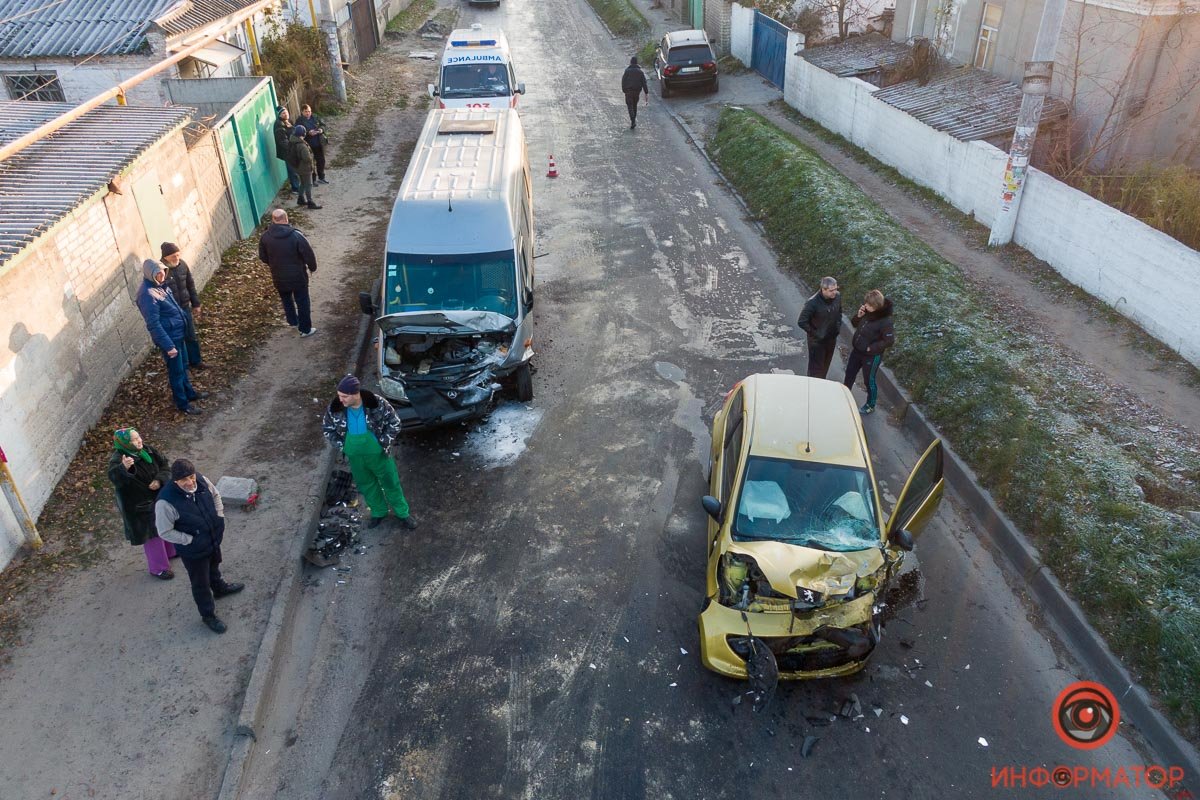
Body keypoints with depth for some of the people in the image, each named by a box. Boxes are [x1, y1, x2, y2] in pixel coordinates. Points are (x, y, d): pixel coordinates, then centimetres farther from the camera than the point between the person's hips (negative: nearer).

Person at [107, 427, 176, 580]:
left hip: (158, 496, 7)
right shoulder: (118, 459, -28)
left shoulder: (146, 450, -8)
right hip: (139, 505, -7)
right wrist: (123, 468, -67)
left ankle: (169, 551, 54)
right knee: (152, 534, 6)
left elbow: (164, 464, -2)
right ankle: (158, 568, 26)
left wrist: (159, 480, -20)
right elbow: (114, 477, -46)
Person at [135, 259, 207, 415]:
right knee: (176, 371, 7)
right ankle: (182, 403, 21)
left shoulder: (159, 285, 1)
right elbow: (154, 325, -27)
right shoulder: (147, 295, -28)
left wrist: (183, 319, 23)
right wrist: (168, 345, -26)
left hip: (178, 333, 9)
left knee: (183, 366, 24)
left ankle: (190, 392, 42)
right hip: (169, 338, -9)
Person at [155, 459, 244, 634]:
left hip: (214, 539, 6)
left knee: (214, 567, 34)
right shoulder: (166, 501, -34)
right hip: (193, 550, -5)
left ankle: (219, 587, 64)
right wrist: (191, 540, -19)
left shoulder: (201, 481, -19)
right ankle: (208, 615, 38)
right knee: (201, 583, 16)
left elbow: (215, 496, 5)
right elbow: (165, 532, -23)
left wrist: (220, 517, -1)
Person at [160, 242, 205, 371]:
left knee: (192, 336, 15)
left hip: (185, 307, 5)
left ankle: (195, 361, 32)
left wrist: (196, 304, 12)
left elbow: (190, 285, 8)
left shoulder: (182, 264, -4)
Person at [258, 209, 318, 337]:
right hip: (297, 276, -4)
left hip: (278, 277, 4)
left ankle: (293, 321, 45)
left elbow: (263, 257, 3)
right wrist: (312, 268, 4)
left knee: (286, 300, 28)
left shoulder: (265, 236, -10)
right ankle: (305, 329, 23)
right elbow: (309, 255, -16)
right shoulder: (296, 236, -23)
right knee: (302, 302, 13)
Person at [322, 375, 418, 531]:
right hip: (355, 457, 2)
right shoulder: (335, 408, -20)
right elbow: (327, 429, -1)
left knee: (391, 483, 13)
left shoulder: (377, 403, -27)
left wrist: (384, 443, -13)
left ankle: (403, 513, 34)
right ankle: (379, 512, 45)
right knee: (366, 486, 21)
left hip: (377, 453, -2)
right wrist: (342, 446, -6)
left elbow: (394, 422, -11)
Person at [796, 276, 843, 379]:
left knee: (825, 367, 22)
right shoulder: (813, 303, -30)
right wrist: (815, 334, -19)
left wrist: (838, 326, 2)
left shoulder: (837, 296, -11)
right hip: (817, 340, -6)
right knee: (816, 368, 7)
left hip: (832, 338, 6)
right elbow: (801, 322, -24)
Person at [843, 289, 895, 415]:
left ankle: (870, 406, 35)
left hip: (871, 356, -7)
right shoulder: (867, 312, -9)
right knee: (849, 374, 21)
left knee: (869, 381, 12)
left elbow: (889, 341, -24)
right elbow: (855, 324, 5)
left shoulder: (885, 321, -29)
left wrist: (871, 348, -21)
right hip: (857, 350, 7)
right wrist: (859, 316, -15)